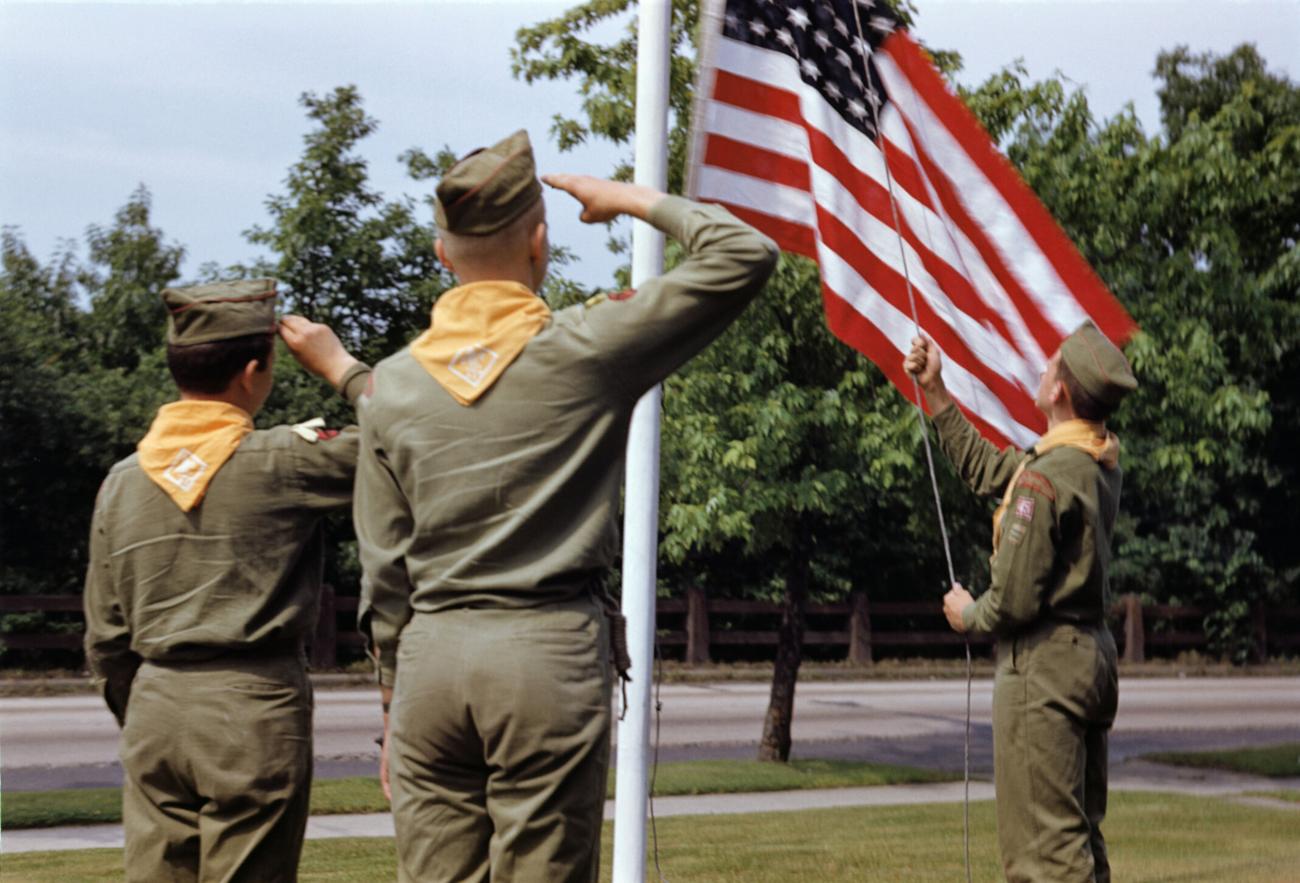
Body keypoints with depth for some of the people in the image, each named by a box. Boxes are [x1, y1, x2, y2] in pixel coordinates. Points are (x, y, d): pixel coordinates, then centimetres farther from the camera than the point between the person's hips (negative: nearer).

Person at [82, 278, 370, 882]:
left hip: (155, 703, 5)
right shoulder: (280, 462, -9)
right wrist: (339, 367, 4)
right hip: (255, 706, -5)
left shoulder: (122, 481, 7)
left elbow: (105, 640, 12)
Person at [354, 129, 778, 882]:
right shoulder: (584, 349, -5)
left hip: (431, 655, 4)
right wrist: (635, 200, 11)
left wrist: (394, 705, 18)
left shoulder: (394, 383, 5)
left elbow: (384, 572, 9)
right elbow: (746, 255, -1)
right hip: (549, 650, -3)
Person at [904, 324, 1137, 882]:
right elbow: (985, 468, 21)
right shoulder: (1101, 463, 8)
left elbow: (1014, 601, -20)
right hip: (1092, 657, 10)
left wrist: (968, 615, 1)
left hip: (1043, 667, -10)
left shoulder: (1045, 478, -21)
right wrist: (935, 391, 23)